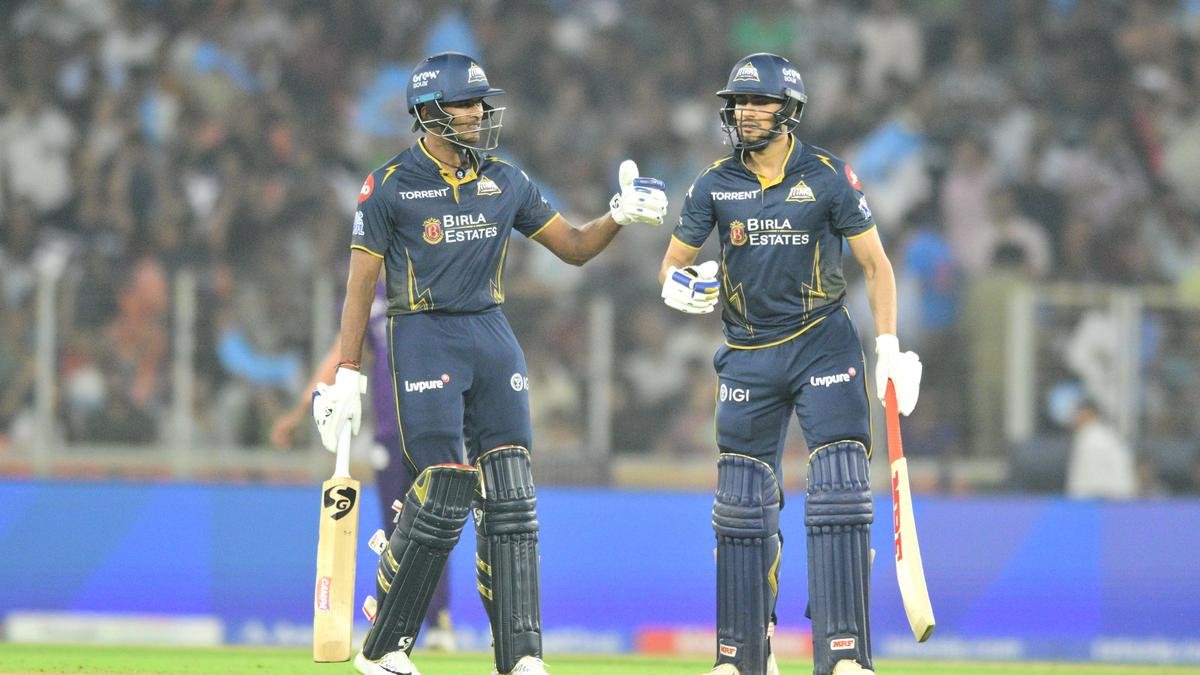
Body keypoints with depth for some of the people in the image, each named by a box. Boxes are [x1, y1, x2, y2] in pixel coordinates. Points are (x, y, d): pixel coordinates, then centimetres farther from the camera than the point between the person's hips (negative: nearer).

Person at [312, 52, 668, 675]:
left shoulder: (505, 181, 9)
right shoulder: (392, 186, -4)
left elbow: (574, 247, 16)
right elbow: (360, 284, -2)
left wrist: (620, 215, -4)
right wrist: (346, 376, -5)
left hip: (492, 339, 5)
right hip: (423, 338, -5)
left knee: (509, 500, -1)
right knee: (444, 493, -13)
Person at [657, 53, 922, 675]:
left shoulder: (828, 177, -5)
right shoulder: (716, 185, 2)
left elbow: (875, 262, 0)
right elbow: (674, 260, 10)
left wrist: (888, 345, -8)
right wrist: (678, 285, -15)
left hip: (823, 346, -3)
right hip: (748, 357, 3)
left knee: (840, 494, -13)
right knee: (741, 502, 4)